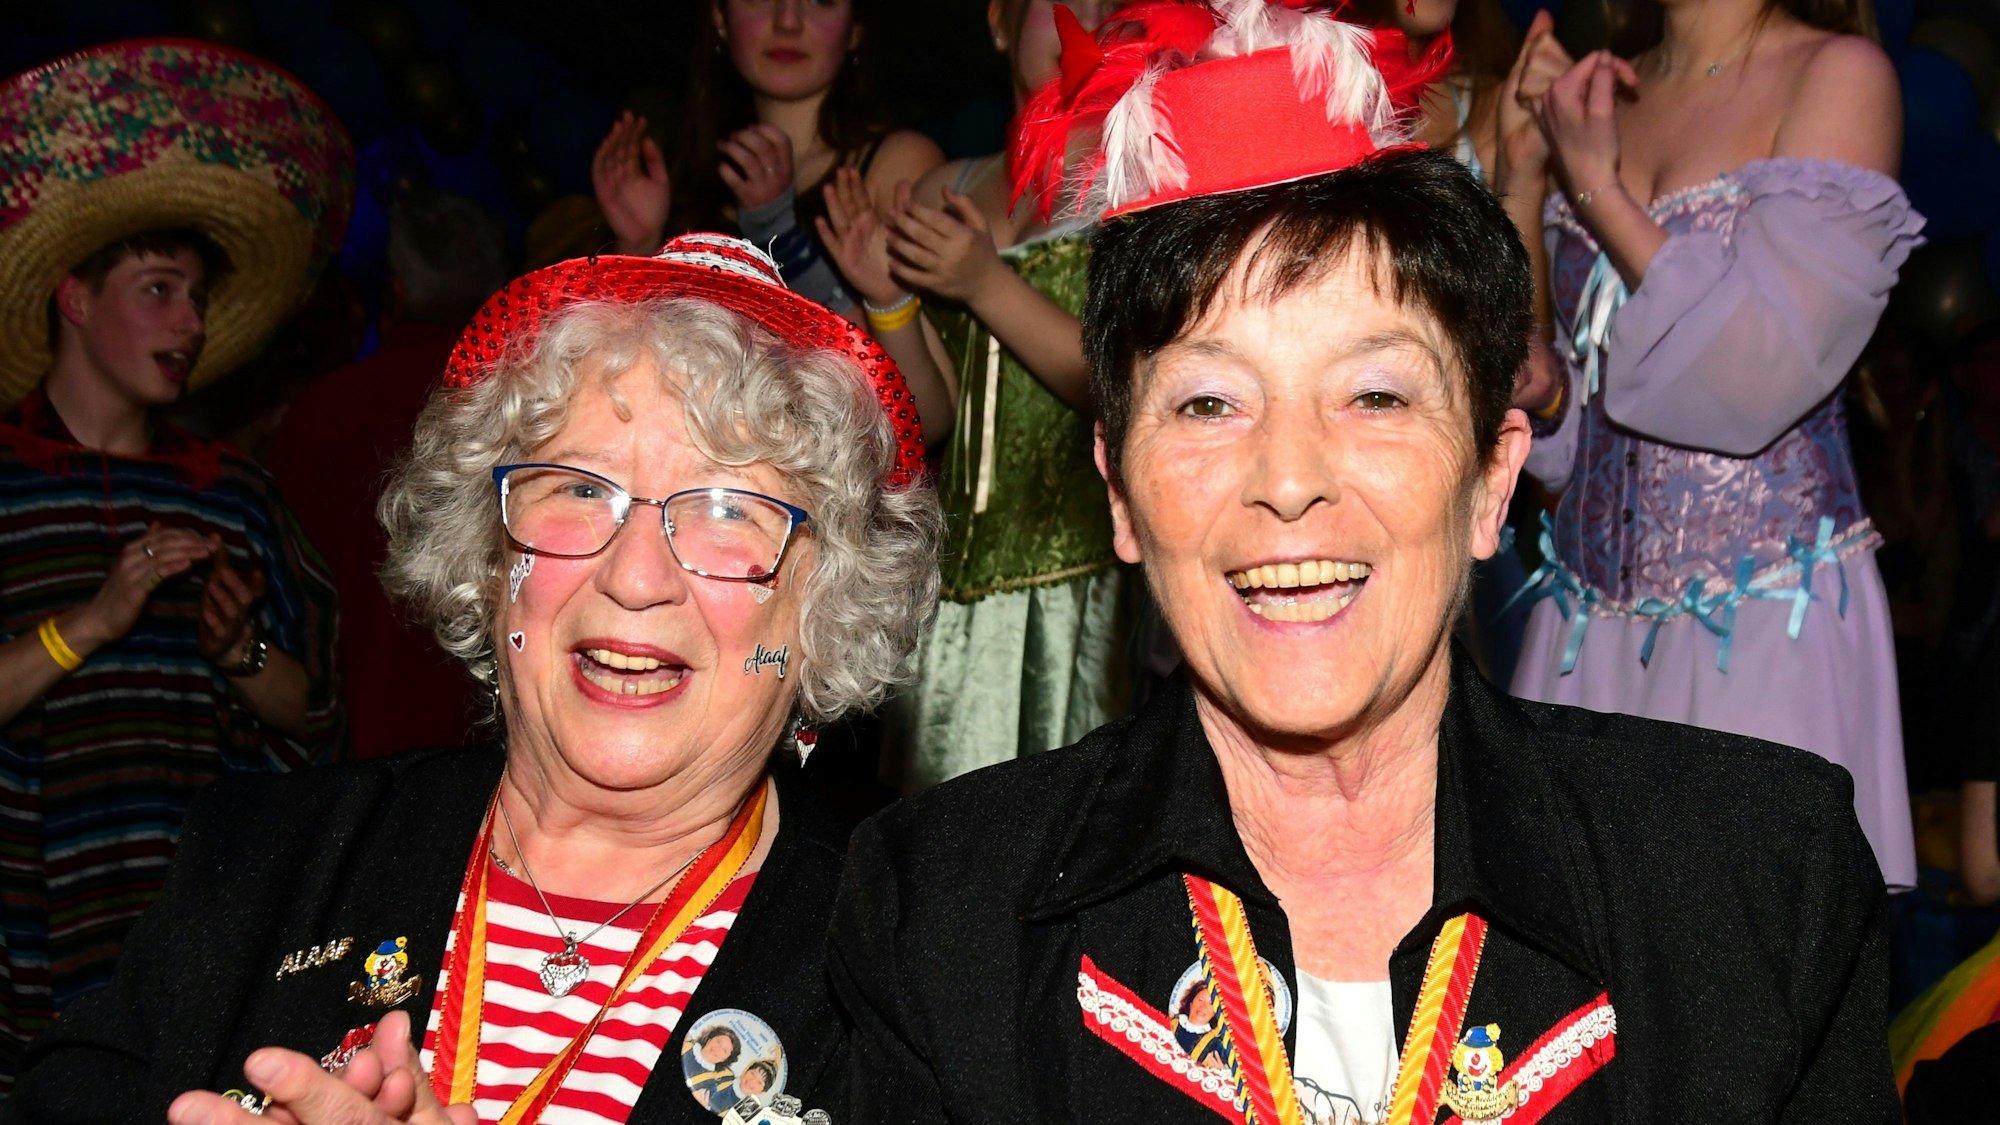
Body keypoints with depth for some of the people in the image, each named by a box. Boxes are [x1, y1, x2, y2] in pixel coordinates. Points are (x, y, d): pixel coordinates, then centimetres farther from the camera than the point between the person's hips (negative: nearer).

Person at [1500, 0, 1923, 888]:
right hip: (1589, 615, 5)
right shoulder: (1602, 91, 10)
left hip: (1764, 619, -5)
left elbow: (1755, 379, -15)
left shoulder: (1839, 74, -5)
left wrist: (1595, 184, -11)